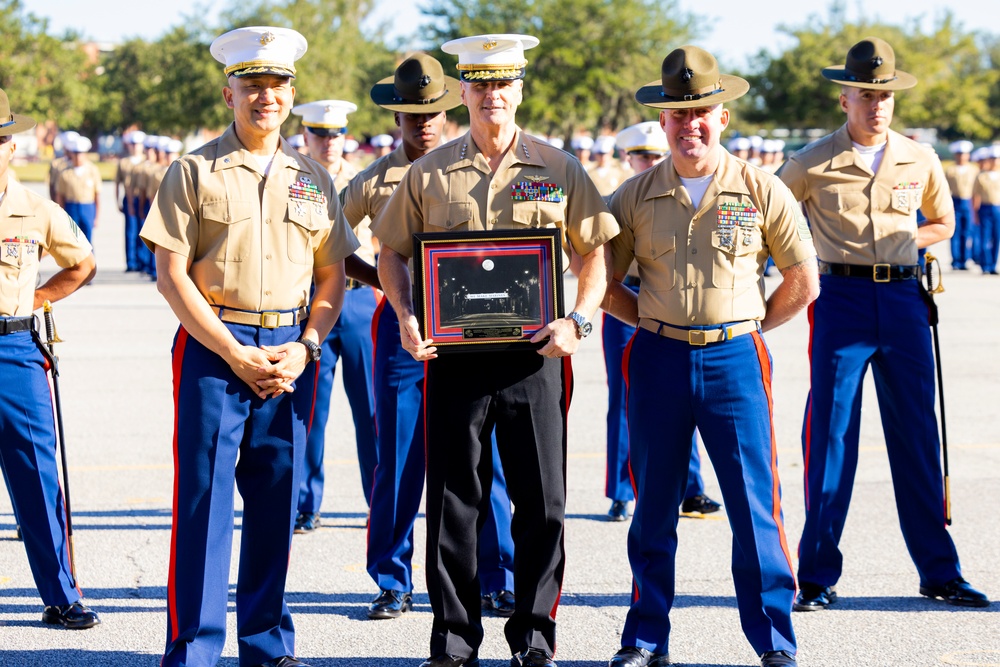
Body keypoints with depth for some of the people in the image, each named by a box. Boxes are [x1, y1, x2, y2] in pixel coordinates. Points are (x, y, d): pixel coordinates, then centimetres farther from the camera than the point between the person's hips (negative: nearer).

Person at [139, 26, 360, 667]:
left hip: (290, 354, 3)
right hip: (213, 349, -3)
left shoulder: (313, 178, 12)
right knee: (204, 498, -4)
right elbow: (171, 275, -5)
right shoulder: (194, 172, 1)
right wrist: (234, 353, -11)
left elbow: (333, 276, 13)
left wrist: (304, 348, -3)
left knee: (277, 500, 7)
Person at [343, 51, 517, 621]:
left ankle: (498, 583, 9)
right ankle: (393, 584, 13)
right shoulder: (374, 181, 5)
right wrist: (371, 277, 1)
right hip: (401, 326, 0)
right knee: (399, 462, 3)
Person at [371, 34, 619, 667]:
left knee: (541, 503, 4)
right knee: (453, 503, 4)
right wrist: (405, 318, -4)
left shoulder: (559, 169, 5)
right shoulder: (429, 174, 7)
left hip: (534, 358, 0)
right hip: (454, 356, 0)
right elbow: (392, 252, 12)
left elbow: (598, 251, 7)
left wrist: (578, 320, -8)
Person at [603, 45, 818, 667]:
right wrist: (660, 321, 5)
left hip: (736, 358, -2)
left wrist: (745, 324, 5)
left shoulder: (762, 191, 0)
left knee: (756, 506, -2)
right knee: (654, 510, 7)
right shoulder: (636, 197, 4)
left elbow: (803, 282, 8)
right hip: (659, 360, 2)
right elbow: (604, 283, 13)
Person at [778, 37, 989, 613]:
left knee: (918, 435, 6)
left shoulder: (920, 161, 7)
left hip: (904, 298, 3)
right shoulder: (813, 165, -1)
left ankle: (939, 571, 14)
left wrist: (897, 243, 5)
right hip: (842, 301, -3)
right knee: (831, 436, -2)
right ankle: (818, 577, 4)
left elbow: (943, 224, 22)